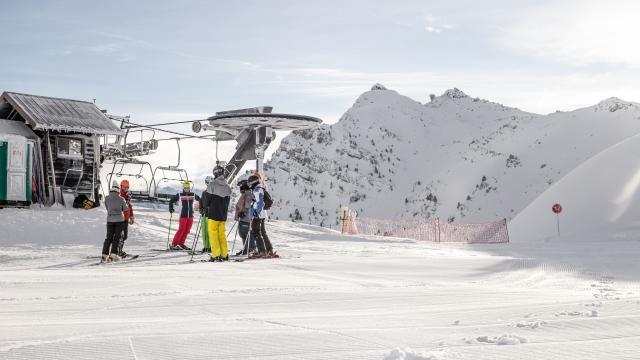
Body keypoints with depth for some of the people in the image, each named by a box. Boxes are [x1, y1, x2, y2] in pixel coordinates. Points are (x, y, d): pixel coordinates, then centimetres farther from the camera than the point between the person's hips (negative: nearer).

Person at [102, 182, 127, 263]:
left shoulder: (107, 198, -3)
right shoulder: (121, 199, -8)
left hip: (110, 220, 2)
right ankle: (113, 254, -3)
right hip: (119, 220, -2)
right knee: (116, 237, 4)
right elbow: (125, 209, 3)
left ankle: (104, 255, 1)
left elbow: (107, 208, 8)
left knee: (109, 237, 8)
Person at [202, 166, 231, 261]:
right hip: (223, 215, 5)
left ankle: (216, 255, -5)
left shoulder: (212, 185, -13)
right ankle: (224, 255, 13)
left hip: (213, 214, -5)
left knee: (213, 233, 0)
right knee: (222, 234, 13)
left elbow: (206, 201, -8)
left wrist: (207, 206, 13)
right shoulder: (227, 187, 4)